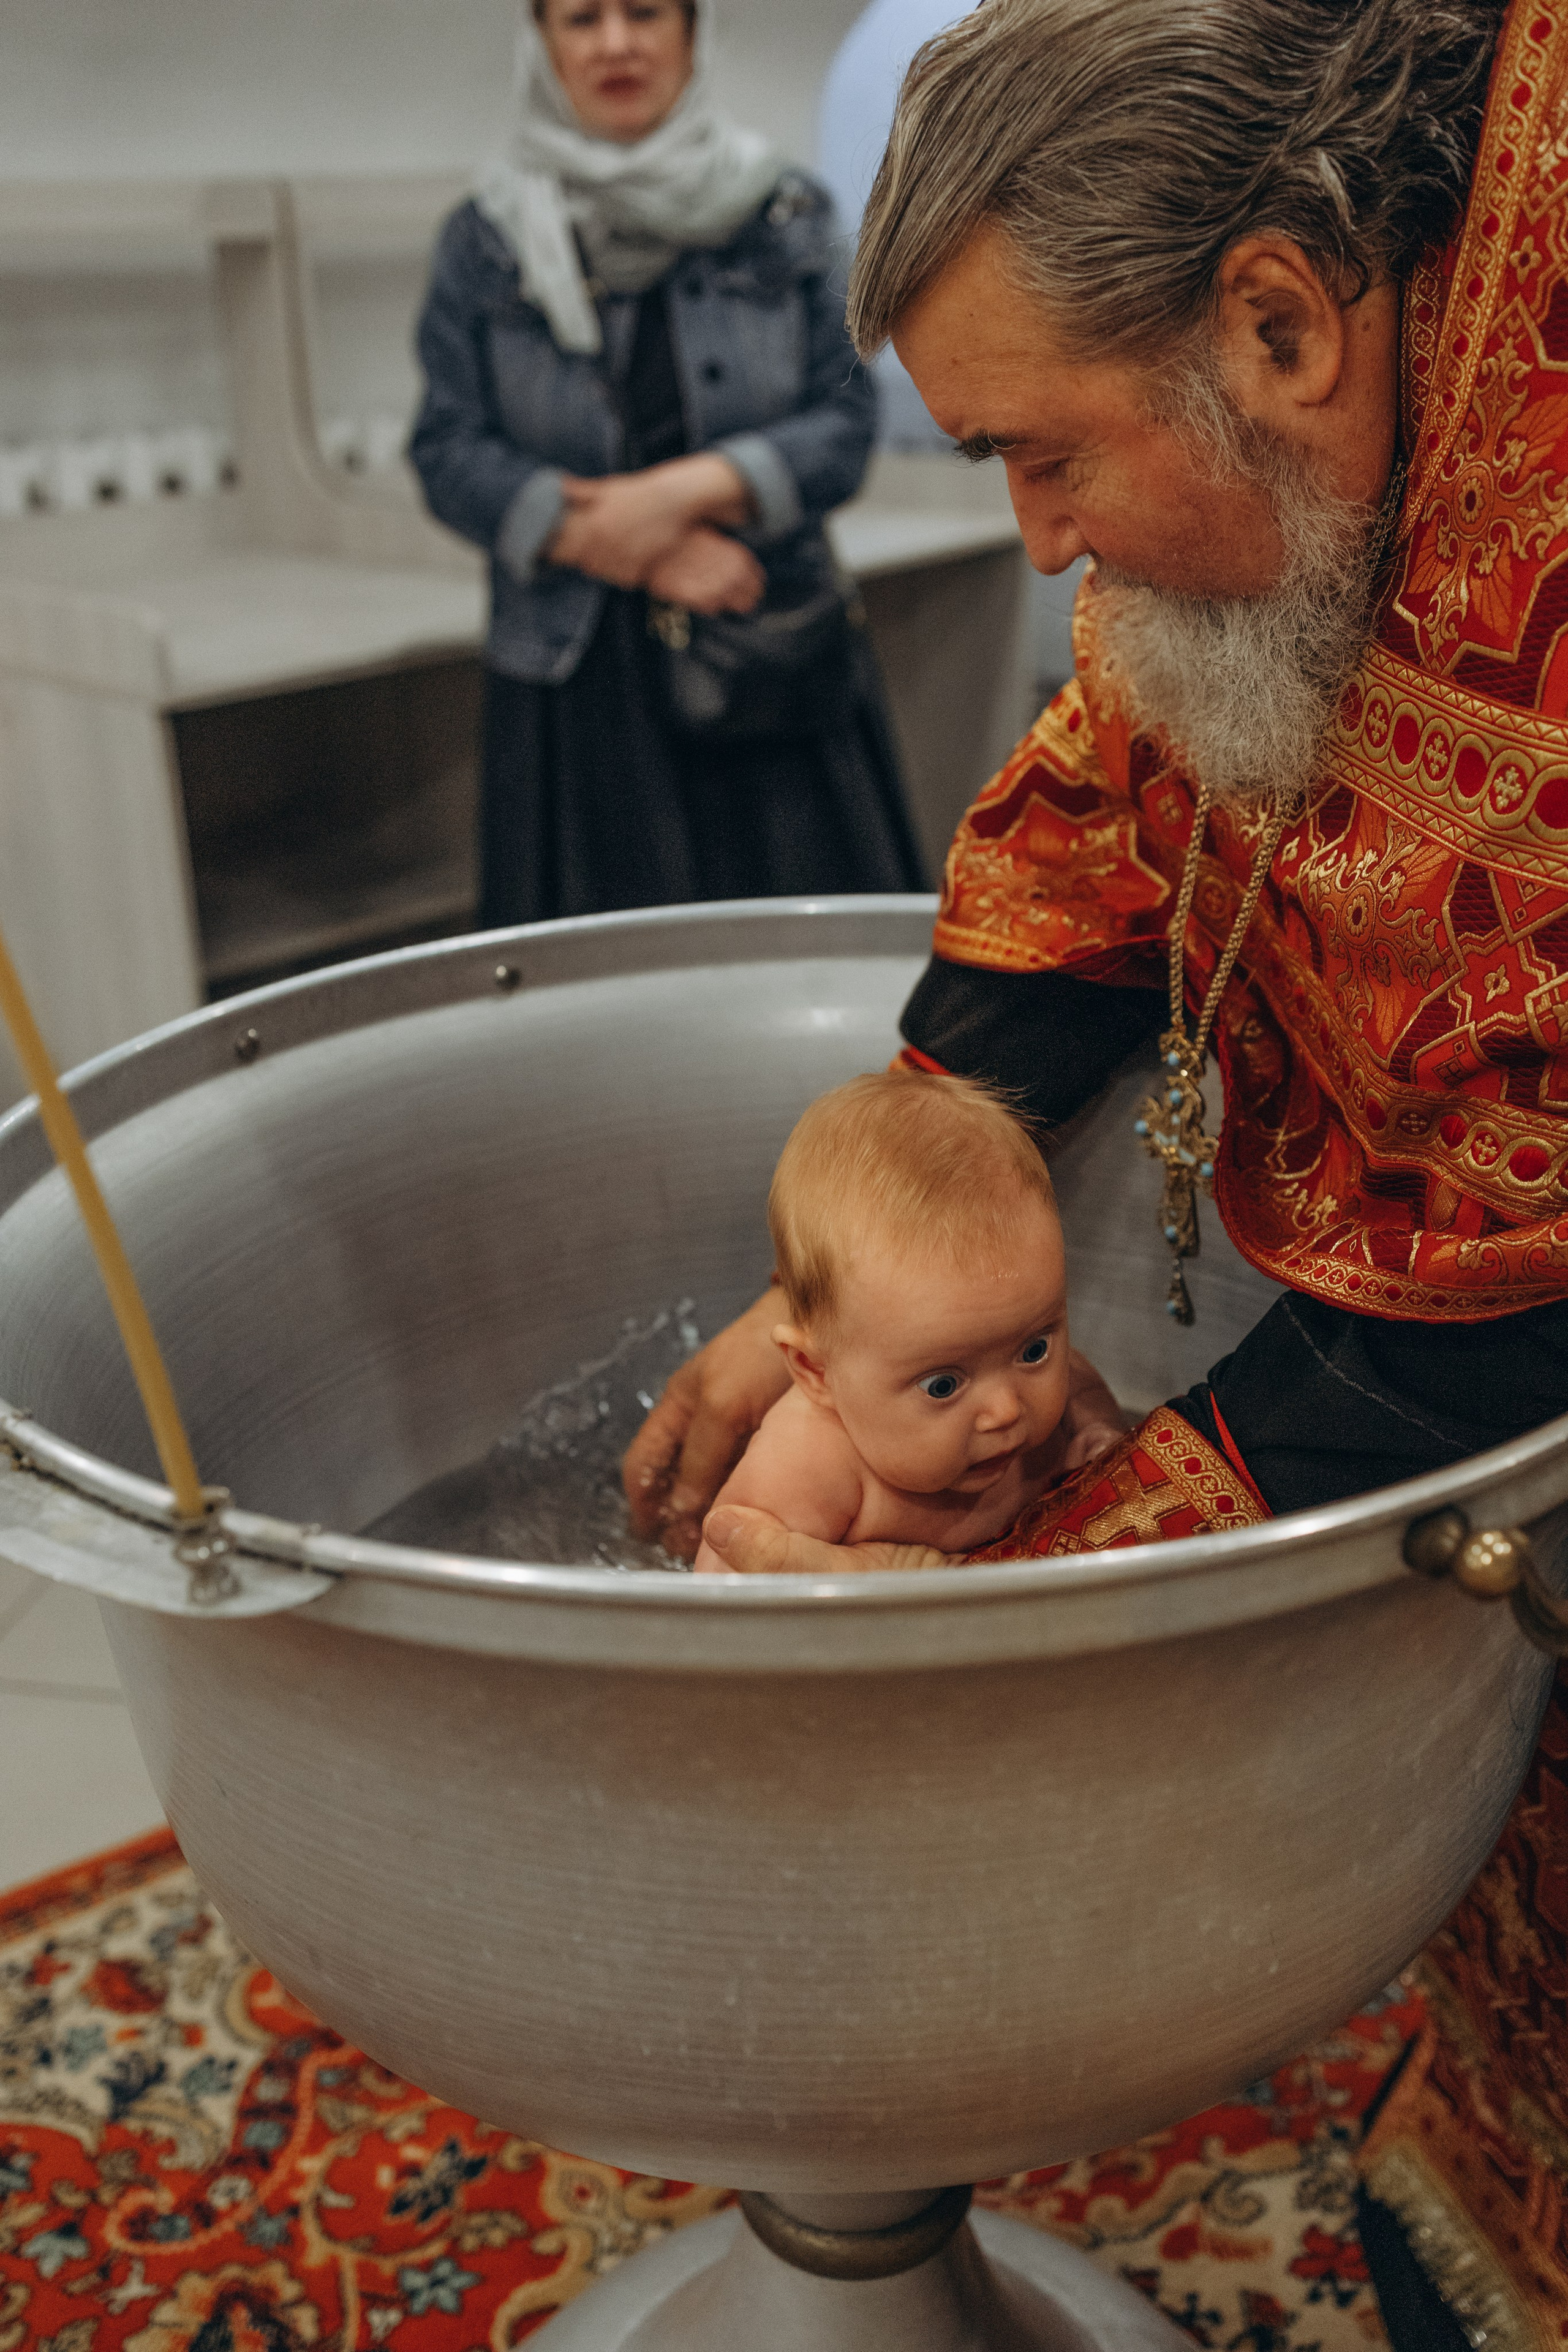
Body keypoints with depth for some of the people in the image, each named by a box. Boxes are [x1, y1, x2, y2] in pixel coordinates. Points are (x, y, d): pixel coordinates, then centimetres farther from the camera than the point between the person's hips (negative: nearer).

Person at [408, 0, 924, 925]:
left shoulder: (785, 212, 7)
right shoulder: (486, 239, 6)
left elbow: (847, 423, 0)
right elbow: (450, 455, -1)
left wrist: (678, 491, -16)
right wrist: (641, 556, -12)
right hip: (577, 675, 0)